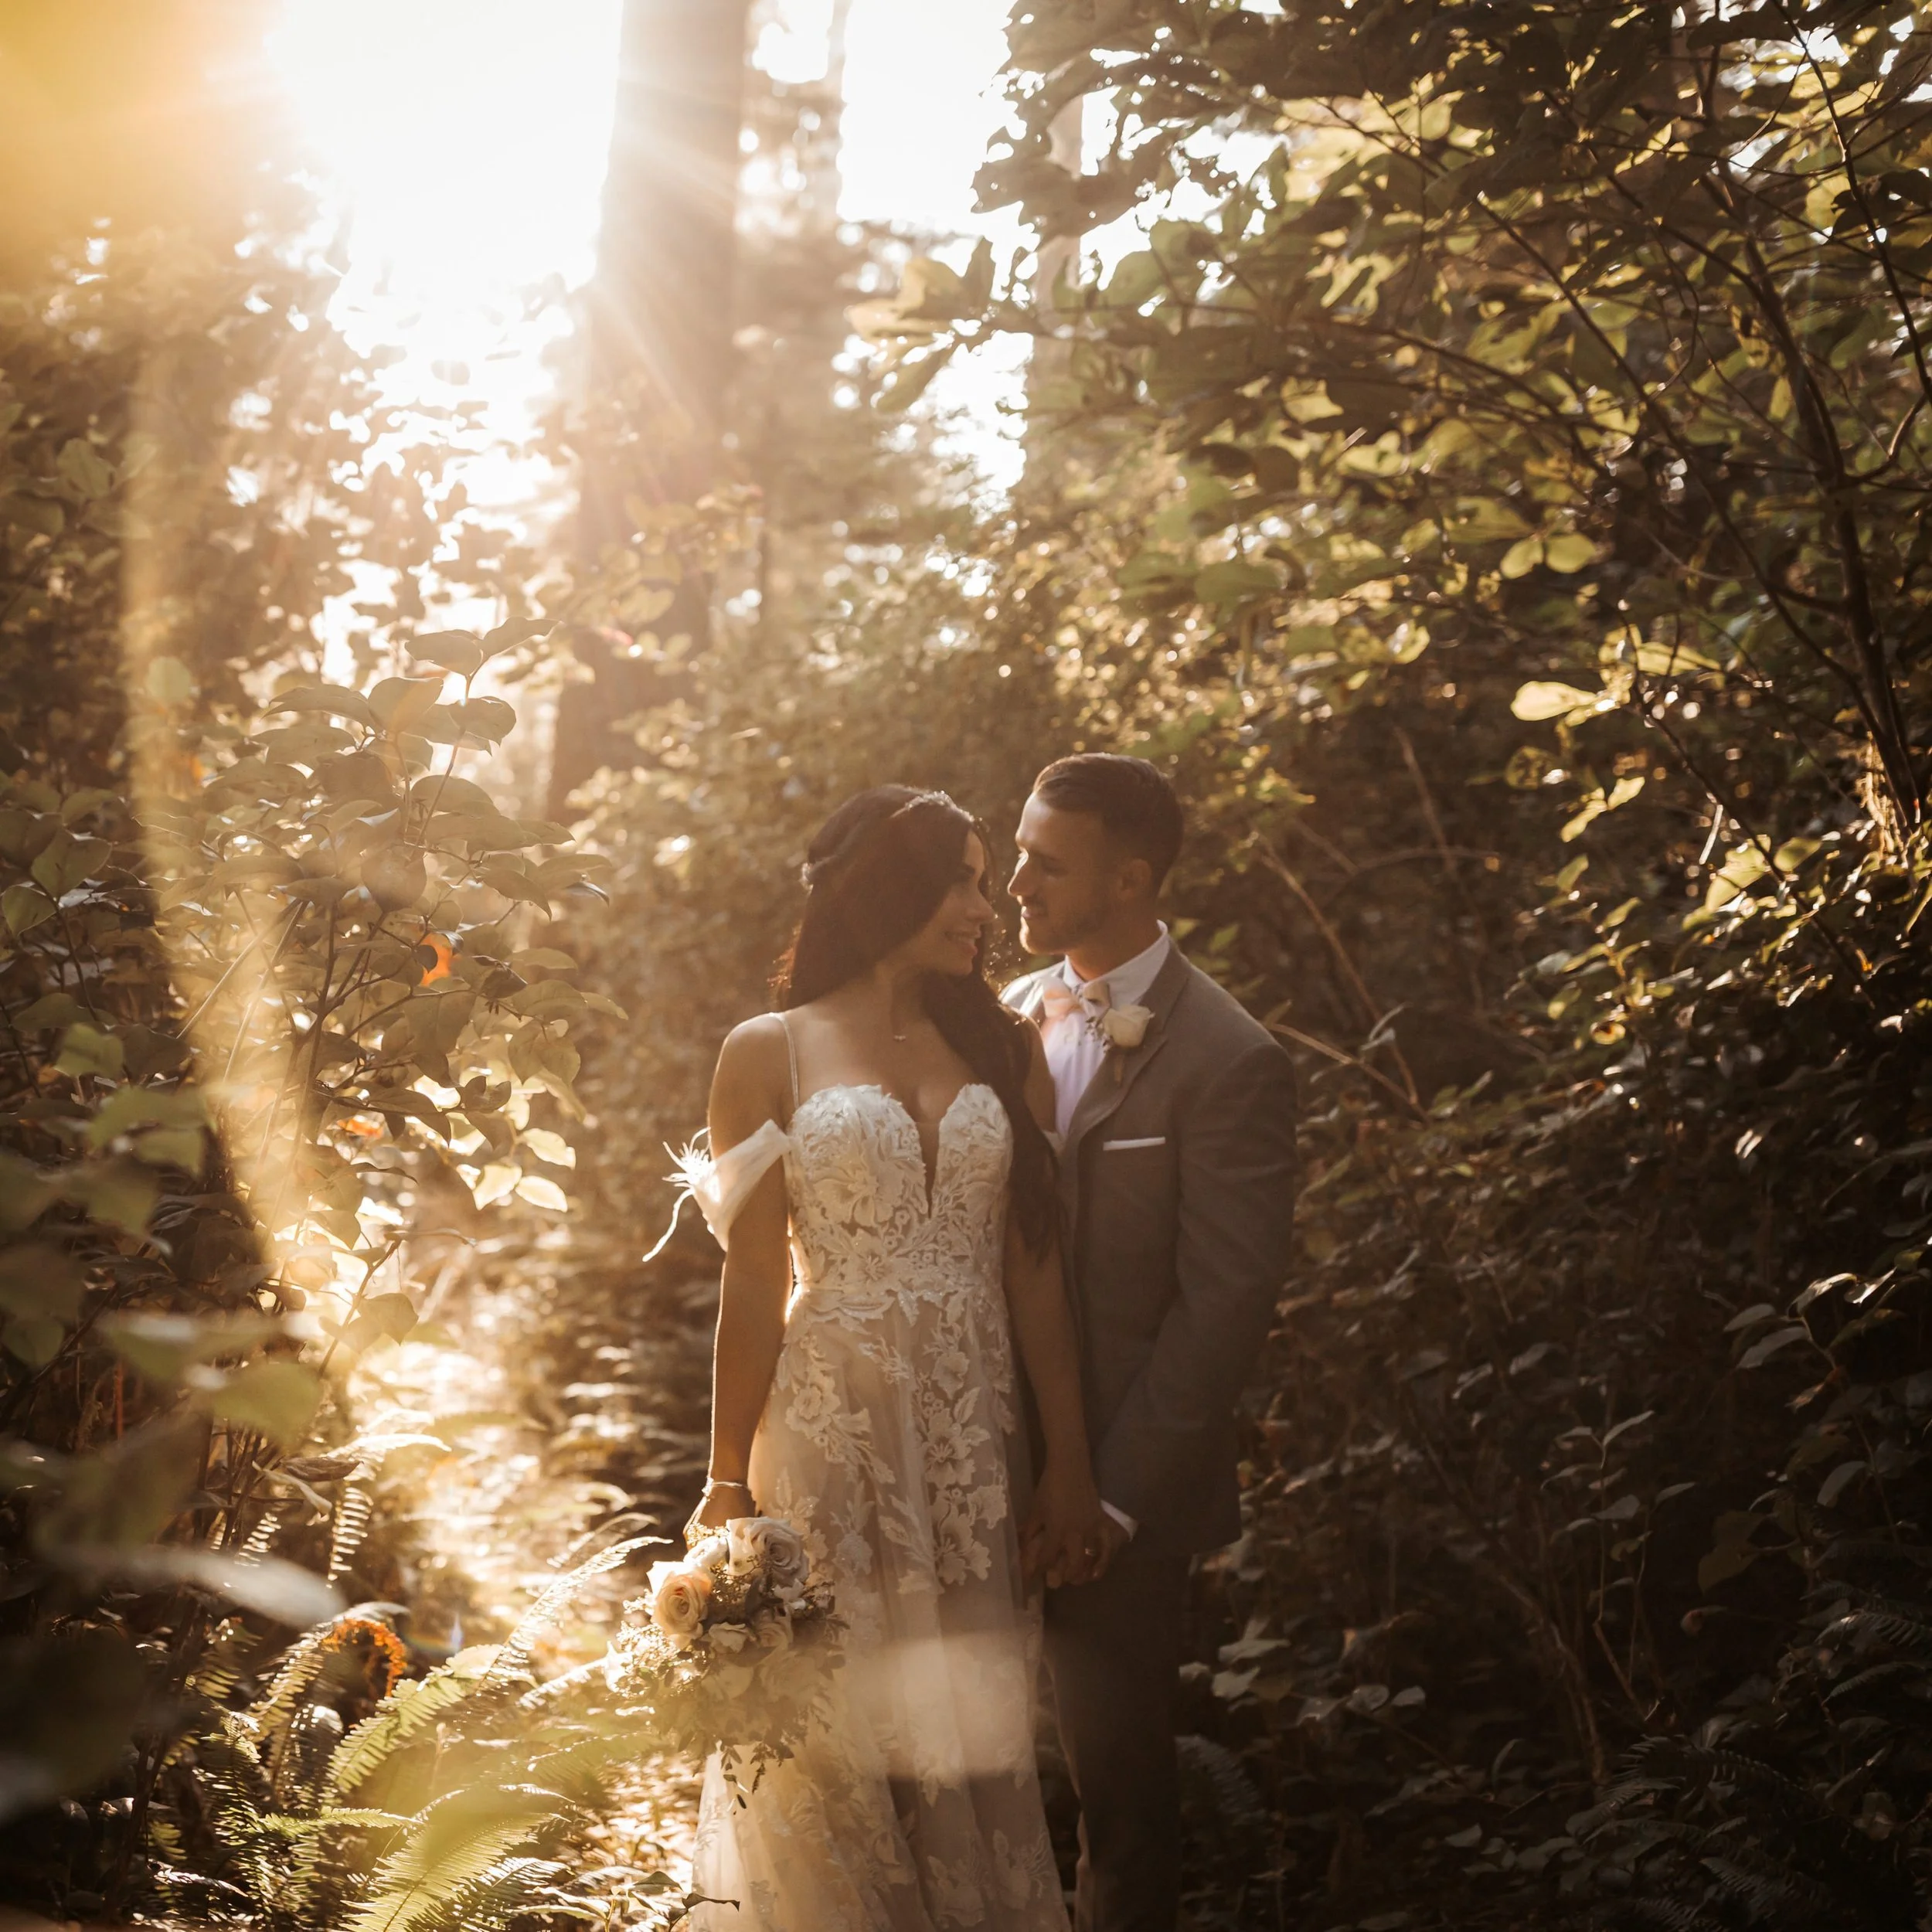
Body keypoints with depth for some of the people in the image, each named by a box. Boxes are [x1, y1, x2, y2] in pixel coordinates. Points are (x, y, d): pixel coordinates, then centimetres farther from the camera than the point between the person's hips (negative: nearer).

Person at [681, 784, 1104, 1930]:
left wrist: (1070, 1467, 1)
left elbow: (1036, 1275, 4)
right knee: (840, 1738, 5)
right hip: (832, 1430, -2)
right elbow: (752, 1288, -1)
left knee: (970, 1739, 7)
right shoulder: (771, 1054, 1)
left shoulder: (1004, 1048, 8)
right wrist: (728, 1484, -2)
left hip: (976, 1437, 2)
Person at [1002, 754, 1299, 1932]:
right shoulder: (1013, 1018, 7)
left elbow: (1223, 1307, -15)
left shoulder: (1229, 1063, -14)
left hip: (1116, 1490, -6)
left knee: (1120, 1779, 9)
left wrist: (1112, 1500, -15)